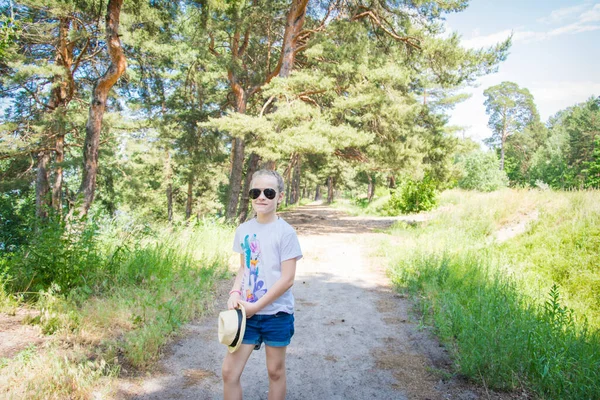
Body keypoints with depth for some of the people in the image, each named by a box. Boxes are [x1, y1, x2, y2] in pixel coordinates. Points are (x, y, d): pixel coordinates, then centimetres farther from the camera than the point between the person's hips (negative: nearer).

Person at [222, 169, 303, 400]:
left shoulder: (285, 232, -13)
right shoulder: (243, 230, 3)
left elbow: (287, 278, -14)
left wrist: (256, 306, -14)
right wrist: (235, 293, -6)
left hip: (277, 314, -4)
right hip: (247, 313, 4)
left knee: (275, 370, 12)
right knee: (229, 371, 4)